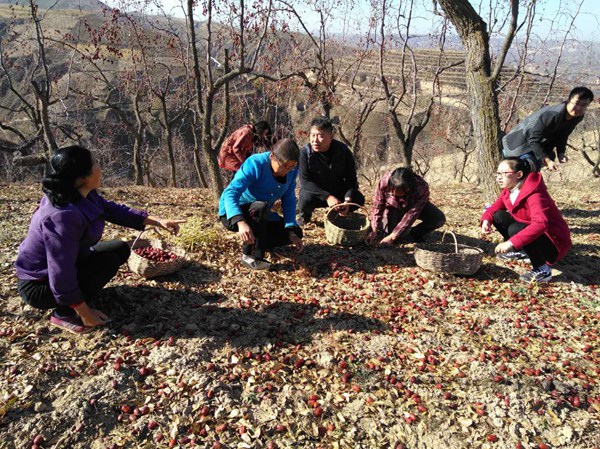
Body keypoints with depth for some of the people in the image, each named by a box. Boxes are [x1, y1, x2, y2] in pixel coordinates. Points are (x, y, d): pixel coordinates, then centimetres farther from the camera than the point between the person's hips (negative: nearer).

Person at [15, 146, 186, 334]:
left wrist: (159, 221, -3)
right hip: (40, 284, -9)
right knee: (109, 259, -21)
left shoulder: (82, 195, -8)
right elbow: (61, 275, -33)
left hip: (64, 266, 9)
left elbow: (113, 210, 5)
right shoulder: (64, 215, -36)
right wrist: (85, 313, -22)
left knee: (121, 249, 6)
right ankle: (63, 314, -7)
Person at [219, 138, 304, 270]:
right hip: (233, 214, -6)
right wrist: (241, 222, -53)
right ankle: (251, 256, -26)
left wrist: (291, 231, -18)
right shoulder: (255, 164, -28)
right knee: (261, 207, -37)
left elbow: (289, 201, -5)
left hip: (260, 214, 6)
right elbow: (230, 193, -37)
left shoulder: (291, 171, -9)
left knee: (296, 233, -3)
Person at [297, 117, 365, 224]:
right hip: (315, 192, -2)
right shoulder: (305, 152, -21)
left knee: (358, 199, -17)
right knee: (306, 198, -33)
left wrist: (348, 200, -31)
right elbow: (305, 181, -24)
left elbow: (351, 179, -13)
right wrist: (327, 197, -34)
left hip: (338, 192, 2)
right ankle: (304, 217, 4)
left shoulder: (343, 151, -16)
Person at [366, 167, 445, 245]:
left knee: (439, 218, -23)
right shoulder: (384, 182, -35)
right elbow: (377, 205, -23)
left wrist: (392, 237, -38)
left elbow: (411, 215, -37)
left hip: (414, 206, -1)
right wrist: (374, 230, -30)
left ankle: (415, 234, 2)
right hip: (393, 207, 1)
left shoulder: (422, 188, -39)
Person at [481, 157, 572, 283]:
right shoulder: (509, 190, -3)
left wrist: (511, 243, -50)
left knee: (515, 229, -33)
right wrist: (486, 220, -16)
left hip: (553, 242, -8)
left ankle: (543, 270, -17)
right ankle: (515, 251, 16)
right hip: (533, 232, 8)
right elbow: (494, 208, 9)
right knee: (498, 216, -4)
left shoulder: (533, 193, -28)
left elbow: (540, 223, -43)